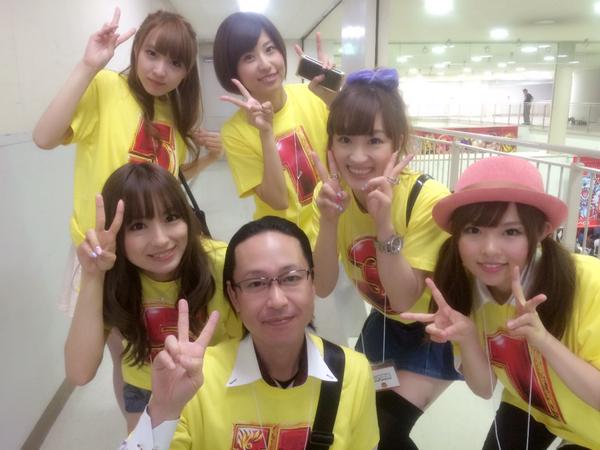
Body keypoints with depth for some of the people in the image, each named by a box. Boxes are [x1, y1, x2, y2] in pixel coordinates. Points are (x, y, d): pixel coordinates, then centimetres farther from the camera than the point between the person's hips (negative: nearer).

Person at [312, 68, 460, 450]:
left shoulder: (427, 198, -30)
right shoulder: (332, 193, -16)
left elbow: (404, 299, -27)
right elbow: (323, 288, -17)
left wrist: (385, 223, -41)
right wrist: (329, 222, -33)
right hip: (385, 322, 4)